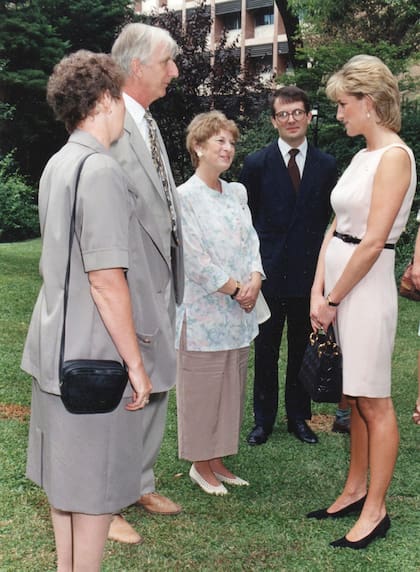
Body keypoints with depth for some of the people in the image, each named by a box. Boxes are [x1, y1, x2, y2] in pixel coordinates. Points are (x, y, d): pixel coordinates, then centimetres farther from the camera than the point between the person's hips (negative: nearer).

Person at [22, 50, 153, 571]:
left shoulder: (57, 165, 9)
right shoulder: (100, 170, -18)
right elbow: (105, 280, -22)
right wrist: (135, 362, -14)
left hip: (54, 347, 9)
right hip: (93, 356, -9)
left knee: (65, 474, 19)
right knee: (95, 487, 5)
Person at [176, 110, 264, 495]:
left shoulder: (237, 192, 12)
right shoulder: (185, 196, -9)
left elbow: (251, 240, 10)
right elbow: (194, 257, -14)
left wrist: (254, 280, -8)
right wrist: (234, 288, -11)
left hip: (240, 311, 7)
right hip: (204, 311, -7)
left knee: (231, 387, 12)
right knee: (201, 388, 3)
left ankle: (217, 459, 26)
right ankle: (200, 465, 19)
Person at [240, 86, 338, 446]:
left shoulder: (326, 165, 4)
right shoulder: (257, 163, -1)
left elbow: (325, 216, 8)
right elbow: (246, 217, 4)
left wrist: (319, 259, 1)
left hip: (309, 272, 2)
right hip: (269, 271, -1)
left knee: (303, 349, 12)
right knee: (265, 350, 8)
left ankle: (298, 416, 27)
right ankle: (264, 420, 23)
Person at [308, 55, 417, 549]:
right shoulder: (362, 155, 14)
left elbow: (373, 241, -18)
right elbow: (335, 228, 10)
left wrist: (333, 298, -12)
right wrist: (318, 290, 1)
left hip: (366, 286, -9)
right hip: (338, 284, 9)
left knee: (374, 401, 1)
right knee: (355, 398, 16)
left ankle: (375, 510, 13)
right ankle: (355, 490, 29)